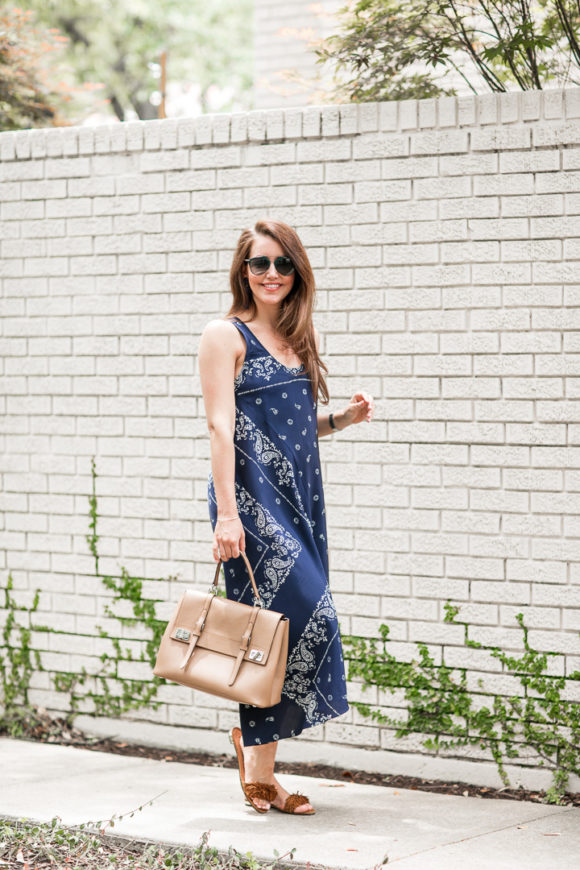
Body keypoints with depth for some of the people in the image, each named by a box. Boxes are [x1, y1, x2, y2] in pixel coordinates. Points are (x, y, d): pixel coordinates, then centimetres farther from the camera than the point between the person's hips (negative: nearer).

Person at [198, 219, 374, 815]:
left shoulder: (299, 338, 18)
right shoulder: (225, 336, -3)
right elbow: (221, 427, -10)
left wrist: (344, 419, 5)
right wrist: (226, 514, -17)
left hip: (300, 496, 7)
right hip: (252, 496, -7)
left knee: (285, 625, 4)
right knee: (309, 616, -16)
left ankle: (259, 772, 13)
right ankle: (251, 739, 1)